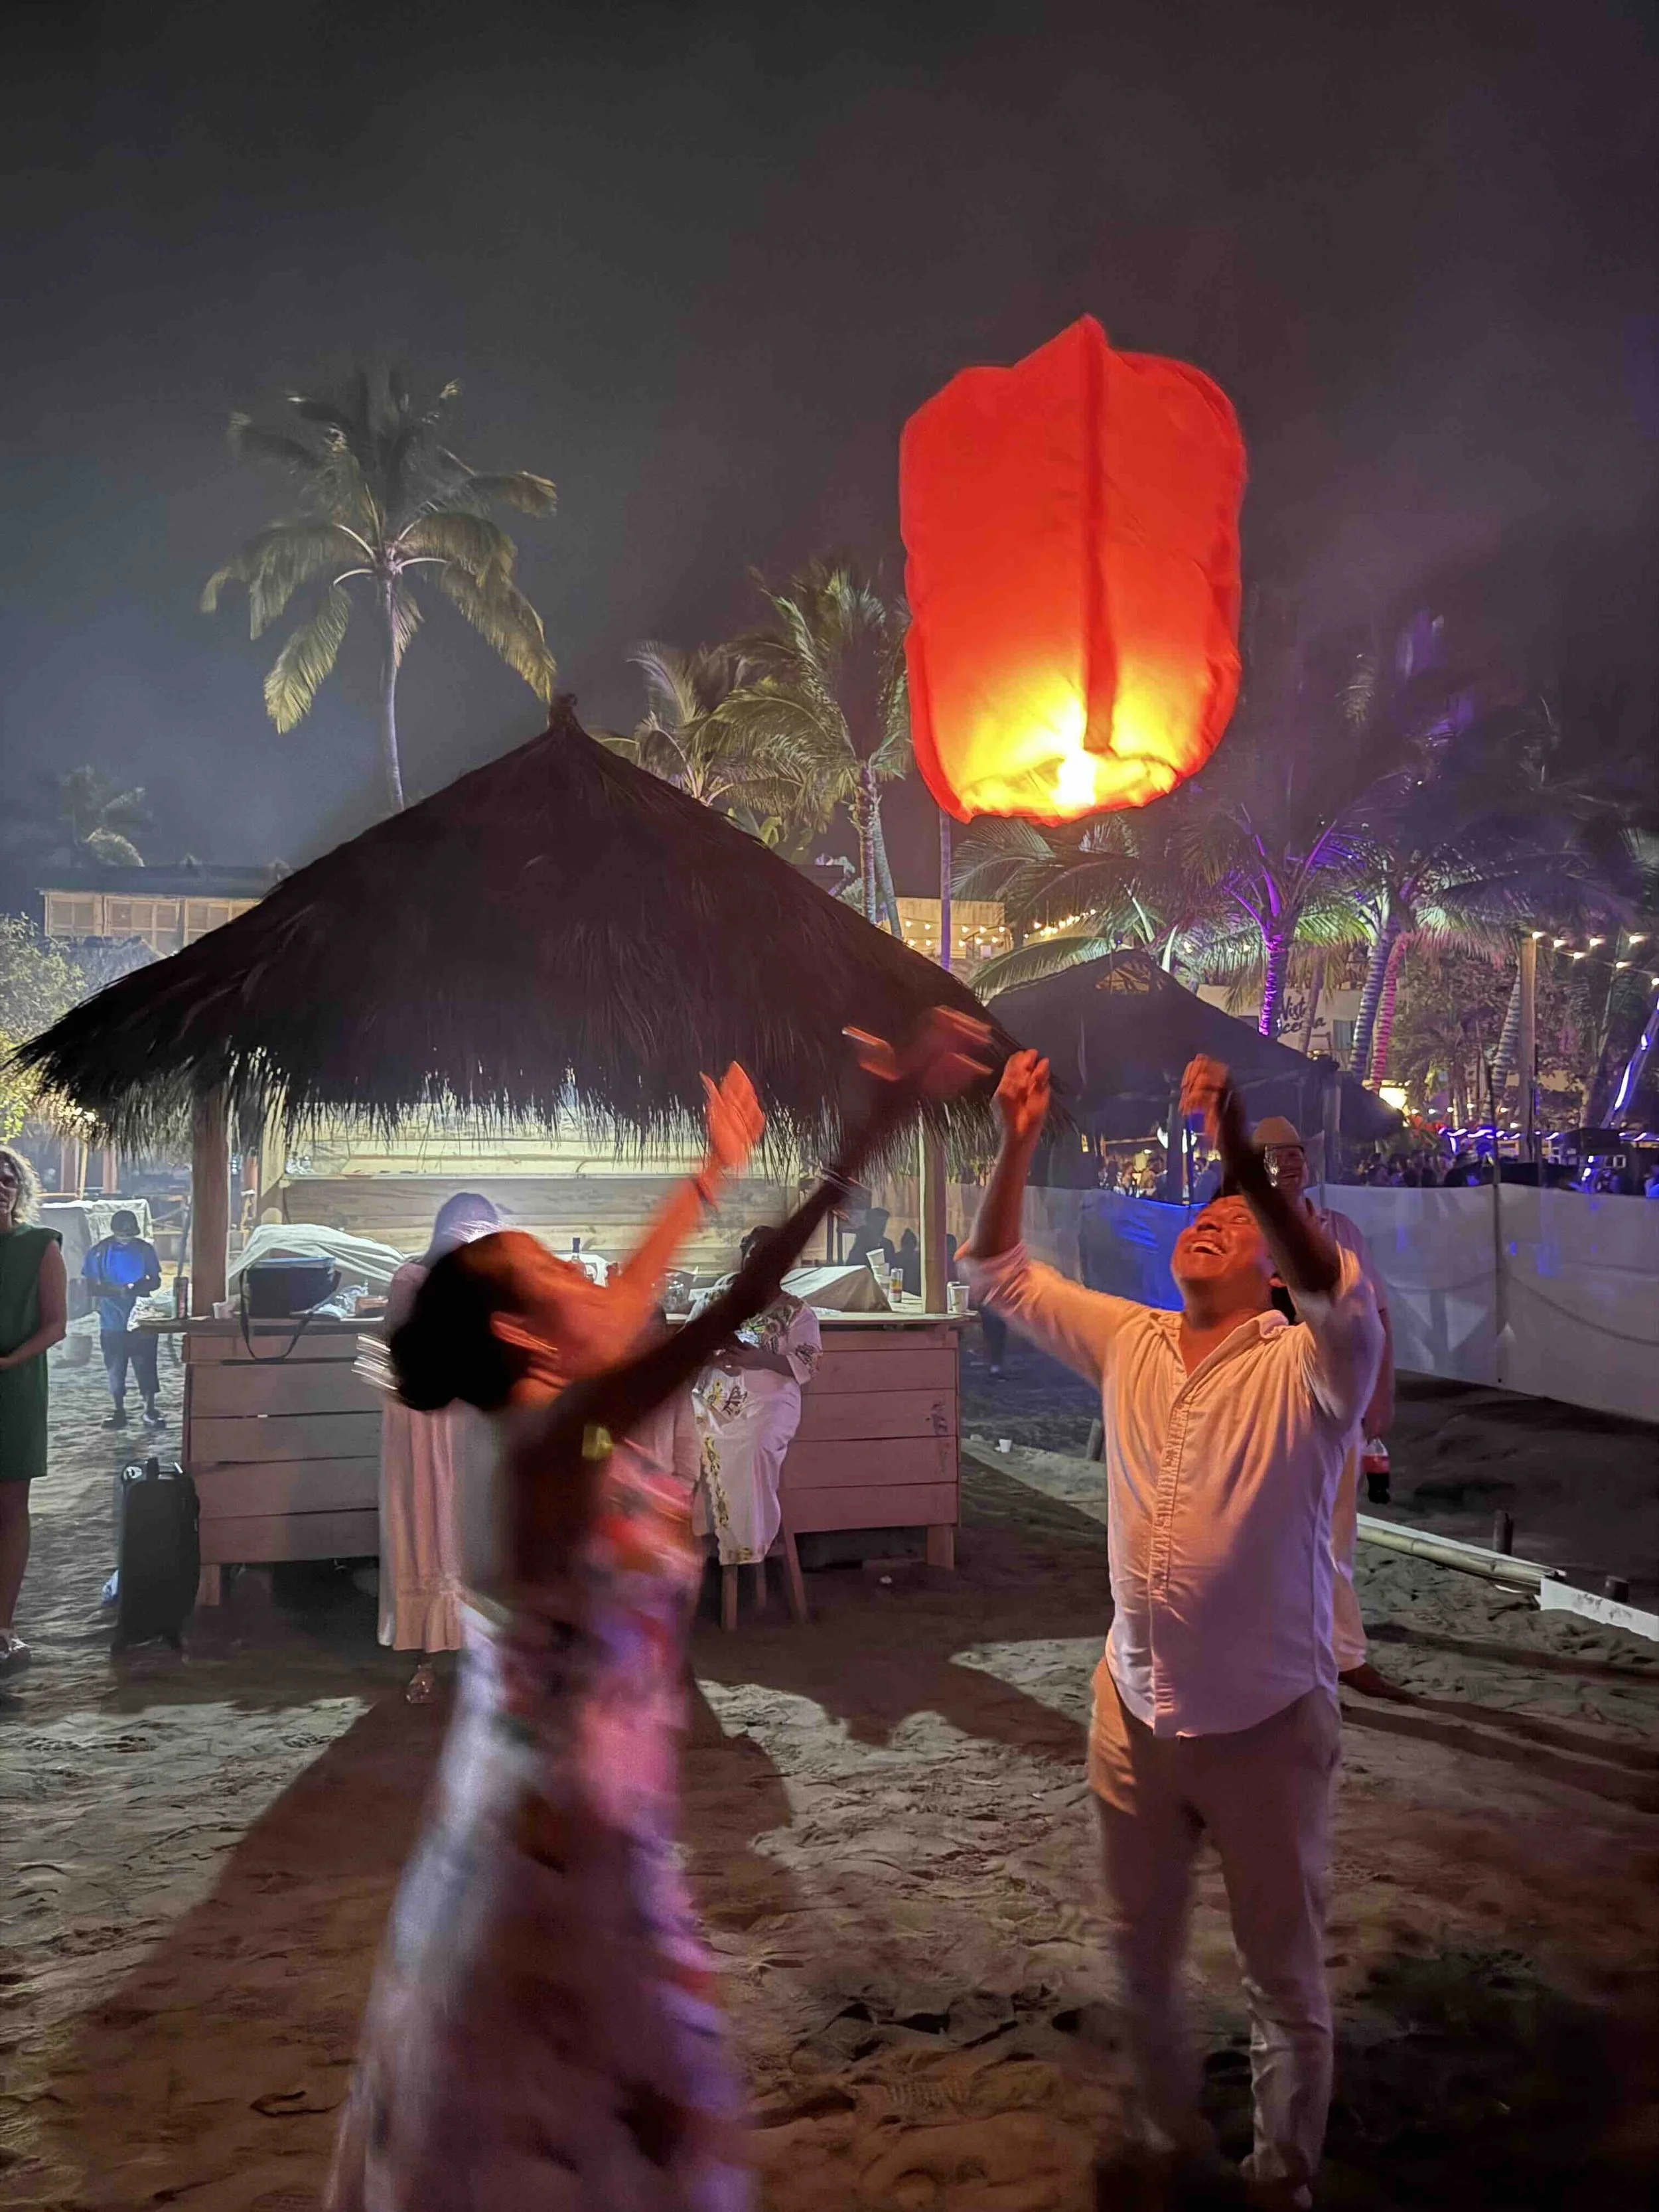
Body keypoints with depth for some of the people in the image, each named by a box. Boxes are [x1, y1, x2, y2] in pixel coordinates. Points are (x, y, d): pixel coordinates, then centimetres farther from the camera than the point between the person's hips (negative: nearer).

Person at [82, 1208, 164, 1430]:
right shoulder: (100, 1251, -2)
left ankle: (150, 1408, 6)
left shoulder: (145, 1249, 3)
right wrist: (116, 1290, -18)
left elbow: (156, 1281, 9)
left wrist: (139, 1287, -13)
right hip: (112, 1320, 0)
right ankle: (118, 1409, 19)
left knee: (146, 1365, 0)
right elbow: (88, 1285, -3)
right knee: (115, 1367, 7)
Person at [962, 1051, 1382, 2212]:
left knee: (1285, 1975, 14)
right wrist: (1017, 1146, -10)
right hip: (1135, 1710, 5)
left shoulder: (1305, 1365, -14)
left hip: (1267, 1724, -4)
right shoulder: (1130, 1342, 1)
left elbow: (1343, 1294, -37)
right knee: (1143, 1956, 21)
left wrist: (1243, 1157, -49)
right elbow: (1002, 1273, 5)